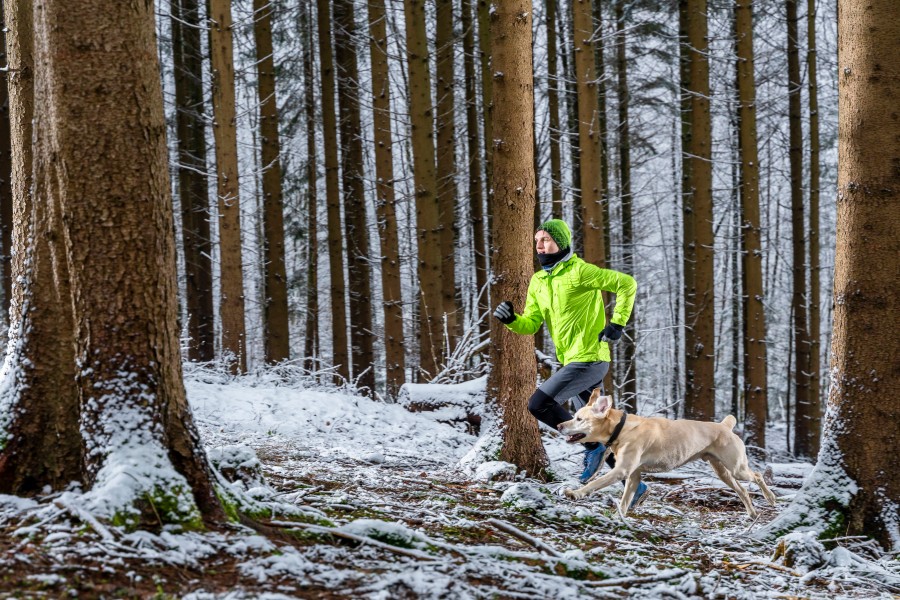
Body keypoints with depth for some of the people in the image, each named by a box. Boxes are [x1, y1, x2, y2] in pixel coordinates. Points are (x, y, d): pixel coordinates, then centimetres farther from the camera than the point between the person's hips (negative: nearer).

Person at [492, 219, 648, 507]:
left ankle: (592, 449, -3)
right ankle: (634, 485, 20)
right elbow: (531, 324, 11)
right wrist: (511, 319, -9)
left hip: (589, 359, -9)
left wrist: (617, 323, -15)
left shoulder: (579, 271, -13)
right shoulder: (538, 282, 11)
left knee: (538, 404, -15)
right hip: (574, 362, 9)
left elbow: (626, 283, -13)